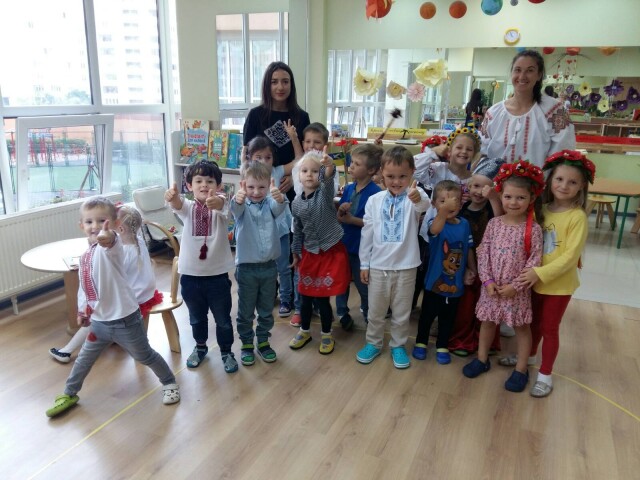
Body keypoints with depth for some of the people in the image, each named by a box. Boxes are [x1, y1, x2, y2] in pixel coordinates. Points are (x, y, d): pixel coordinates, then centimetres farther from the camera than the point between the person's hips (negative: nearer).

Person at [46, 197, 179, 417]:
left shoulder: (111, 247, -21)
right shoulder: (86, 255, 4)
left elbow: (110, 242, -49)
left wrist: (106, 237, -71)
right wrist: (82, 309, 24)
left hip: (123, 319, -7)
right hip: (98, 321, 7)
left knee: (145, 356, 11)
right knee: (84, 358, 23)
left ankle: (169, 383, 34)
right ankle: (69, 394, 45)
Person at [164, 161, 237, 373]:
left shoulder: (221, 205, -7)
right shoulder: (188, 207, -3)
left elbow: (222, 205, -33)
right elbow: (177, 204, -27)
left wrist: (215, 202, -58)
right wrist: (172, 197, -52)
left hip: (217, 274, -2)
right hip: (190, 274, 2)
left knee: (223, 319, 12)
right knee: (196, 317, 21)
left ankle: (226, 352, 33)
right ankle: (200, 347, 45)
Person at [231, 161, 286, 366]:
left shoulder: (270, 203, -2)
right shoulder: (243, 206, -8)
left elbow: (278, 209, -25)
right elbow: (236, 210, -31)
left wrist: (280, 198, -50)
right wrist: (237, 200, -57)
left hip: (269, 266, 2)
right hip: (246, 267, -2)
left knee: (266, 310, 15)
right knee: (245, 311, 11)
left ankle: (263, 342, 33)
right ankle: (246, 344, 29)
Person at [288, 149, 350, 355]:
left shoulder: (325, 193, -14)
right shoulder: (296, 203, -1)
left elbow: (328, 179, -39)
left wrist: (329, 166, -60)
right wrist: (296, 253, 15)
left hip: (330, 252, -4)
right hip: (309, 253, 4)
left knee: (322, 298, 2)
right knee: (306, 296, 13)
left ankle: (327, 334, 24)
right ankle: (305, 330, 34)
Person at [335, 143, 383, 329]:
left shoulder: (375, 193, -17)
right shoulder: (348, 189, 1)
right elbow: (338, 218, 5)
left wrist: (352, 219, -21)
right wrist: (340, 212, -16)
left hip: (362, 247, -5)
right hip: (343, 243, 5)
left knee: (363, 285, 12)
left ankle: (368, 316, 35)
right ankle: (342, 313, 37)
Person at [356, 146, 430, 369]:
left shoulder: (413, 196, -9)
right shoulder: (374, 200, -3)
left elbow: (425, 204, -35)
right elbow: (367, 233, 3)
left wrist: (418, 198, -59)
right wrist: (364, 264, 4)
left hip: (405, 266, -2)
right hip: (378, 265, 2)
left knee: (401, 312, 14)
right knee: (375, 310, 16)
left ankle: (398, 345, 33)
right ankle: (373, 343, 35)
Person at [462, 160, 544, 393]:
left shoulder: (533, 229, -13)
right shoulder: (494, 223, -4)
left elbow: (534, 260, -13)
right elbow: (483, 252, -3)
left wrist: (515, 285, -16)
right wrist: (487, 280, -11)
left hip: (517, 289, -3)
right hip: (492, 286, 3)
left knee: (521, 326, 12)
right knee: (487, 321, 17)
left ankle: (521, 369, 27)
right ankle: (482, 359, 36)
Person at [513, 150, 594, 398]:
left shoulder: (577, 217, -17)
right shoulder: (543, 210, -1)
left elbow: (570, 256, -22)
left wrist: (541, 273, -26)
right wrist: (531, 271, -9)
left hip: (559, 284, -5)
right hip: (536, 280, 5)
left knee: (549, 328, 8)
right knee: (534, 322, 23)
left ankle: (545, 375, 25)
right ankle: (528, 355, 46)